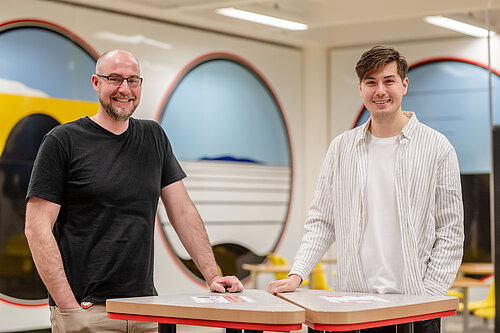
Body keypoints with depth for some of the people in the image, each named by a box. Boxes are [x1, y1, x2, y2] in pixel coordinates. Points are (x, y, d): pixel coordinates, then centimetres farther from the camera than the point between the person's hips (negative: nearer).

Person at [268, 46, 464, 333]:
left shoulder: (436, 148, 0)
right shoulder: (342, 148, 8)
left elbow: (450, 232, -1)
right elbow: (322, 222, 12)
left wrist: (428, 294, -9)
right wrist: (297, 274, -2)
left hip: (413, 301, -2)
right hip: (352, 300, 2)